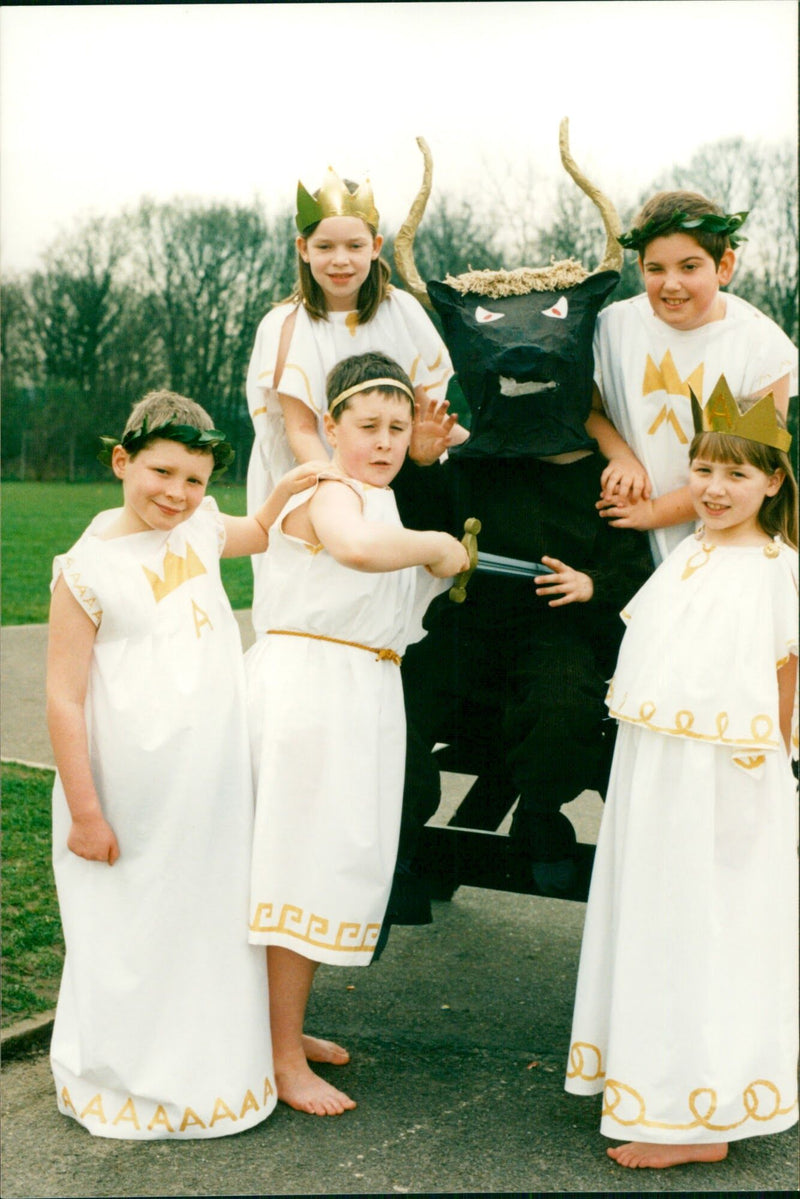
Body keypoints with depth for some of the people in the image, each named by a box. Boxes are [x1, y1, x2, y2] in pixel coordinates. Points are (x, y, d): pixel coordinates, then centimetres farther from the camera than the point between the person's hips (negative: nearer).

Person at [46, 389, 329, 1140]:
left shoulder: (200, 528, 6)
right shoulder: (89, 569, -13)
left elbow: (257, 536, 30)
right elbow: (64, 698, -13)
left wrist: (285, 492, 8)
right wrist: (85, 813, -14)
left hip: (215, 785, 6)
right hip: (134, 795, -6)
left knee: (214, 922, 17)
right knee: (131, 932, 8)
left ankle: (211, 1070, 36)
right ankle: (119, 1085, 30)